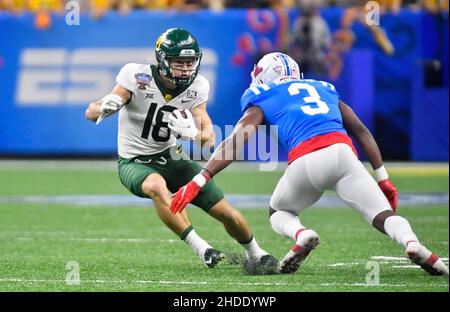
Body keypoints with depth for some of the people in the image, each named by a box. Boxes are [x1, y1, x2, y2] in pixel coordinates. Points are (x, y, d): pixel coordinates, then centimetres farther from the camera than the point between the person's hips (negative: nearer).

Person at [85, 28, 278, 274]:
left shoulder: (197, 87, -7)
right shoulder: (137, 77, -20)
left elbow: (209, 137, -6)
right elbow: (91, 113, -22)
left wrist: (192, 134, -30)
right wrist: (104, 108, -47)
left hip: (173, 158, 4)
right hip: (135, 161, -4)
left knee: (226, 213, 0)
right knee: (157, 187, -40)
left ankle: (255, 255, 29)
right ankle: (201, 248, -33)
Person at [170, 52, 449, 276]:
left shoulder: (263, 100, 23)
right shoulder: (325, 90, 34)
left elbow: (236, 142, 9)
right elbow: (362, 132, 26)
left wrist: (199, 181, 6)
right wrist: (383, 179, 26)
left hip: (306, 160, -2)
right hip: (343, 152, 2)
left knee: (279, 212, 25)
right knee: (384, 216, 2)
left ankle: (301, 235, -9)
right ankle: (412, 243, -32)